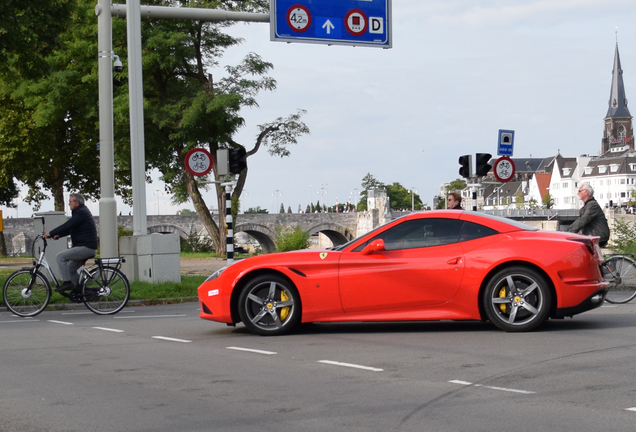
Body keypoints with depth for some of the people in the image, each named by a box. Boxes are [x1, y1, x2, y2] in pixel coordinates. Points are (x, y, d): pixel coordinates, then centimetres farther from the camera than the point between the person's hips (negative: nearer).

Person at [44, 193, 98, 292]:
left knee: (60, 257, -14)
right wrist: (58, 235, 9)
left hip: (86, 248, -11)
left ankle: (67, 282, -14)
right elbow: (70, 228, 22)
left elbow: (67, 226, -21)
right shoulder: (81, 211, 19)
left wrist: (50, 233, -15)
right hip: (87, 248, 11)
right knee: (71, 269, 18)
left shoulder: (81, 212, -14)